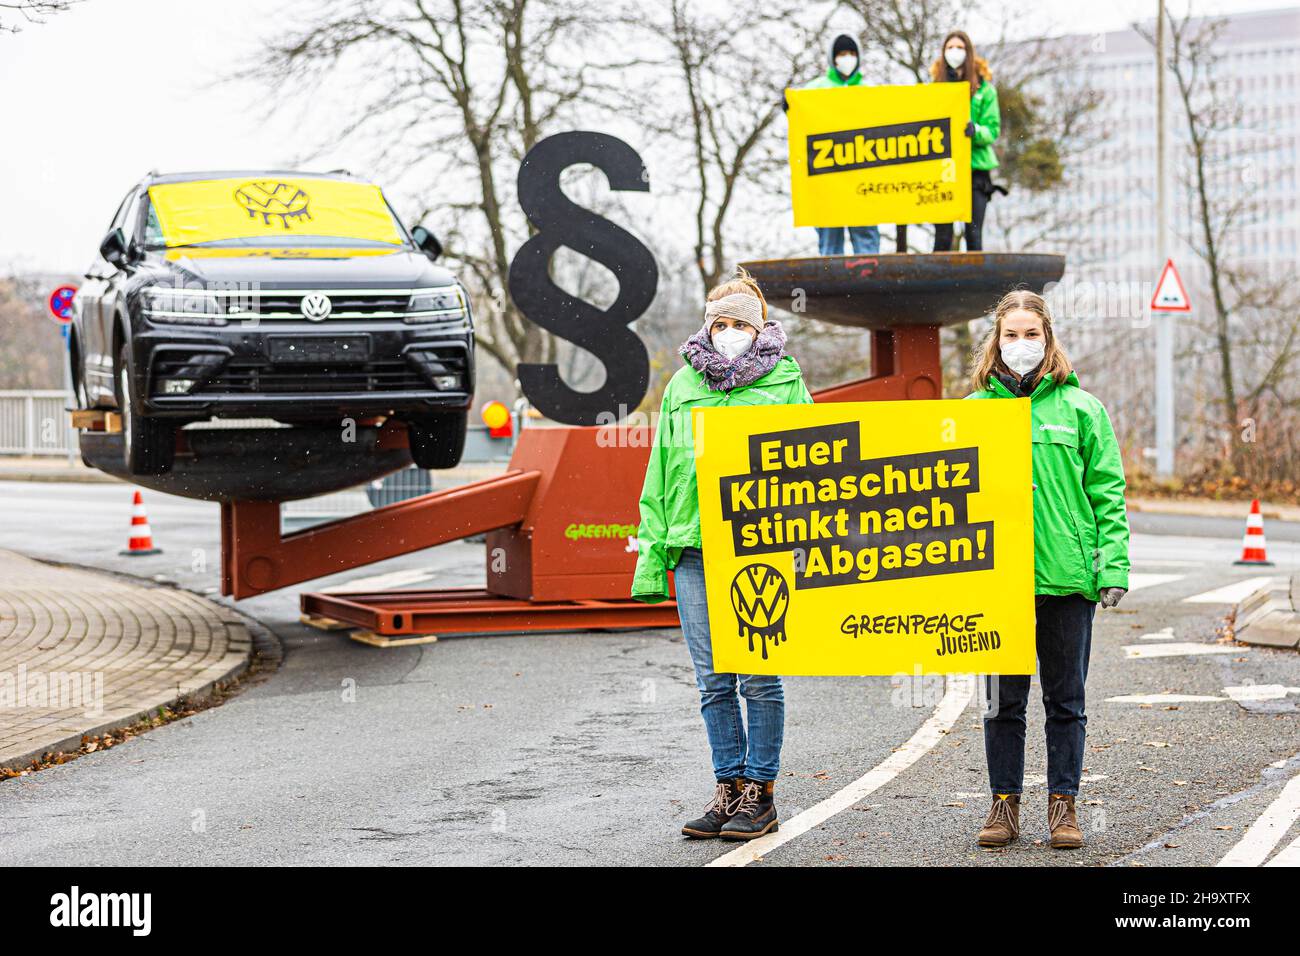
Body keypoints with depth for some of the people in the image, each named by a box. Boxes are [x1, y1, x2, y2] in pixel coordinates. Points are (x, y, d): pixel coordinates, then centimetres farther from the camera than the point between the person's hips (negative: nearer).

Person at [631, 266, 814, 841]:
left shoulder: (785, 381, 4)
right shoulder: (682, 386, 13)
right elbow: (660, 474, 14)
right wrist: (652, 554, 8)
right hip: (694, 549, 4)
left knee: (760, 678, -1)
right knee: (714, 680, 6)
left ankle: (759, 794, 9)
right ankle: (728, 789, 15)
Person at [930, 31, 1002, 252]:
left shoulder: (984, 88, 5)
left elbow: (993, 129, -1)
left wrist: (975, 130, -21)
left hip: (975, 166, -1)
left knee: (974, 234, -2)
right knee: (942, 236, -1)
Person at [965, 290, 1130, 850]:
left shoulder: (1081, 409, 4)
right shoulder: (973, 410, 6)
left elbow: (1108, 493, 3)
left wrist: (1113, 565, -5)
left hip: (1068, 574, 0)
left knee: (1066, 699, 6)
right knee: (1003, 699, 6)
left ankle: (1063, 804, 15)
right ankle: (1005, 804, 15)